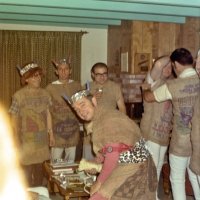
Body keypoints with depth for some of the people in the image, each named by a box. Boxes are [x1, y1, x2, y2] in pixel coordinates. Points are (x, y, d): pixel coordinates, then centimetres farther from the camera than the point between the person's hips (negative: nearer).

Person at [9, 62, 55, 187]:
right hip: (27, 139, -5)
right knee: (27, 169, 2)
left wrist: (51, 134, 11)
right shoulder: (19, 95, -12)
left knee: (40, 168, 15)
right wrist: (17, 141, -12)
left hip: (42, 138, 5)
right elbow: (14, 120, -10)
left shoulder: (44, 94, 3)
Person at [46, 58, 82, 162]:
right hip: (57, 127, -3)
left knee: (71, 160, 9)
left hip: (73, 127, 3)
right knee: (56, 161, -2)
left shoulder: (77, 85, 5)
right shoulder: (50, 87, -3)